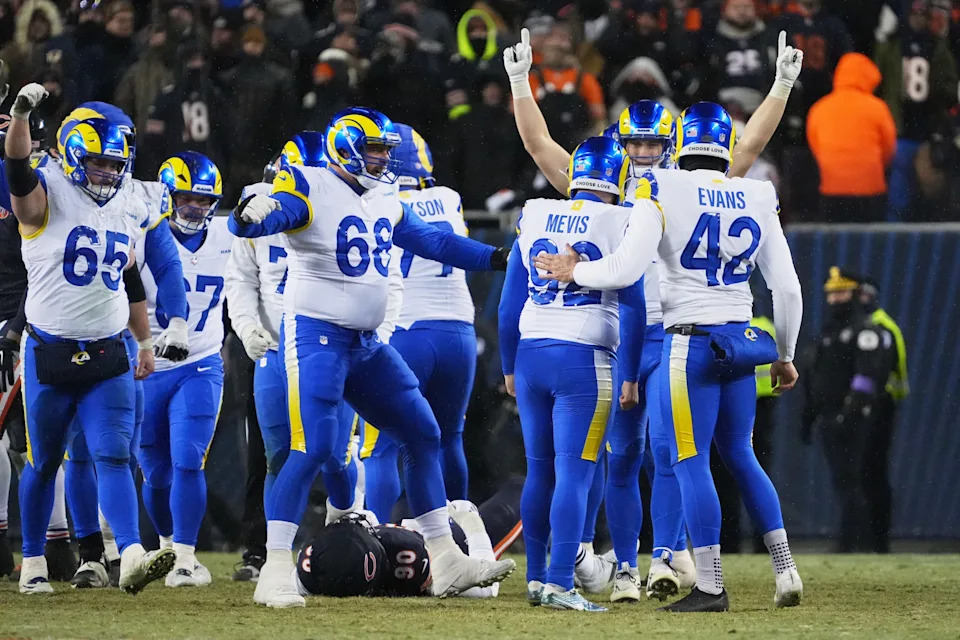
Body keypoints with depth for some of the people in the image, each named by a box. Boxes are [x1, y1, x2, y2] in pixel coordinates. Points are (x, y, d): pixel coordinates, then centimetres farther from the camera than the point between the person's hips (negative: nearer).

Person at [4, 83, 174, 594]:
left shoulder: (129, 213, 9)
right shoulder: (48, 197, -9)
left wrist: (145, 341, 25)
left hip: (107, 357, 3)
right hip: (49, 355, -3)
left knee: (113, 456, -10)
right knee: (44, 462, 9)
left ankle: (131, 557, -22)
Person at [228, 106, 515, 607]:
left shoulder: (383, 201, 12)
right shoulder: (312, 189, -13)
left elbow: (431, 241, 25)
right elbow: (253, 223, -28)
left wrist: (498, 259, 29)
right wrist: (252, 213, -53)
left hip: (365, 343, 8)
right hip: (315, 335, -8)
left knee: (422, 434, 9)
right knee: (314, 449, -17)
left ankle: (446, 563, 15)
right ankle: (274, 575, -14)